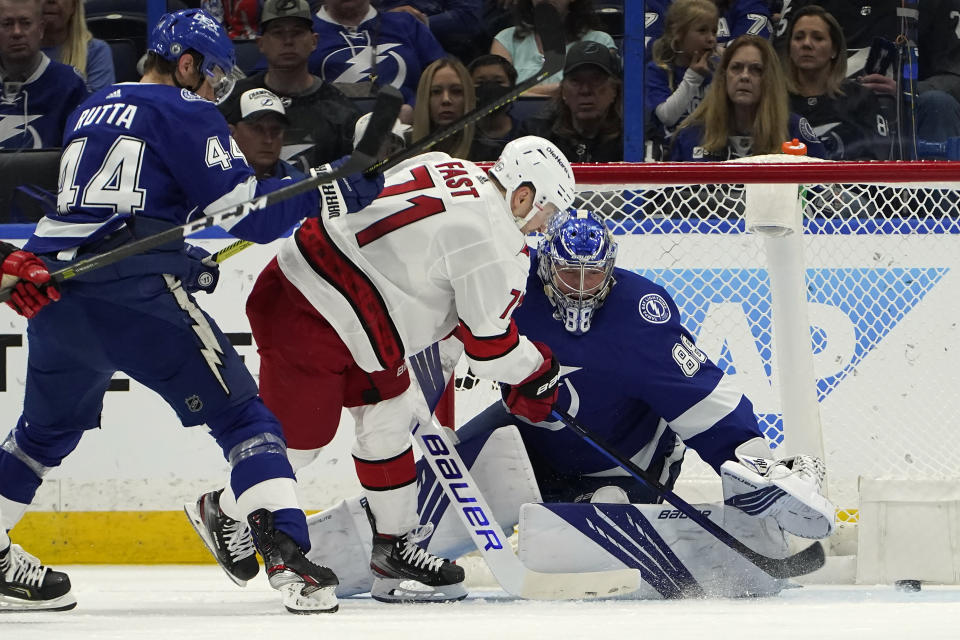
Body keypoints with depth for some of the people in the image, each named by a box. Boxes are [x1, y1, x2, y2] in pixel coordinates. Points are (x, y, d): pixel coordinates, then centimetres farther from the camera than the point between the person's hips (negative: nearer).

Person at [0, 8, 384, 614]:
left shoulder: (90, 111, 24)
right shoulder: (184, 112, 3)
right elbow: (244, 210, -4)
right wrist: (328, 189, 4)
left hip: (54, 287, 7)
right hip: (134, 294, -7)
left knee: (49, 426, 26)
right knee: (240, 415, -3)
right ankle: (288, 557, -18)